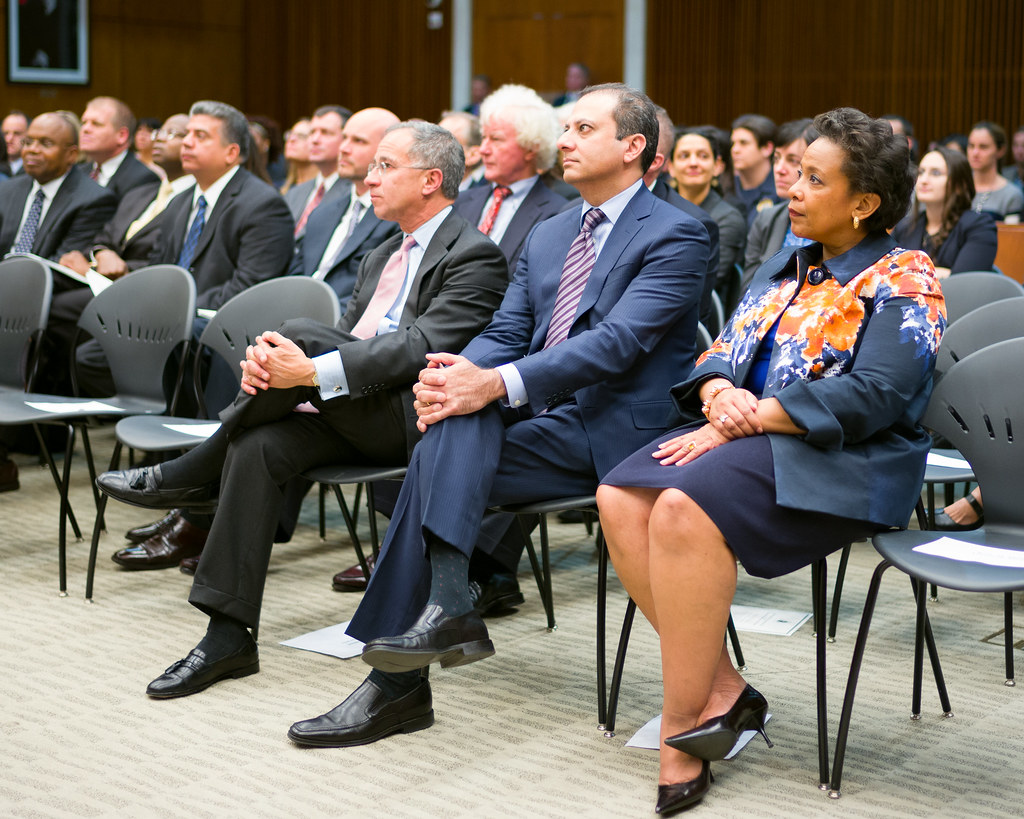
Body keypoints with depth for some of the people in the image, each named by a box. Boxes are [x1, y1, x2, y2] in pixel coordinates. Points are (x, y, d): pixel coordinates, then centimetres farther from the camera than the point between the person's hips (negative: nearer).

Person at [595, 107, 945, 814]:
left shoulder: (903, 280, -4)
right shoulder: (787, 266, 20)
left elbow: (874, 394, -17)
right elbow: (724, 350, 17)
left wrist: (744, 419, -19)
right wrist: (718, 394, -9)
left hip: (842, 459, -7)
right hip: (744, 431, 8)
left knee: (685, 508, -33)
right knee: (622, 499, -20)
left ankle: (683, 733, -24)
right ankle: (721, 689, -17)